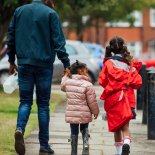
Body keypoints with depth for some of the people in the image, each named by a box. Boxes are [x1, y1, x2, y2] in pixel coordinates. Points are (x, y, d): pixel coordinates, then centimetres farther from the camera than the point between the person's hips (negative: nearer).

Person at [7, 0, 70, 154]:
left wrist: (11, 60, 20)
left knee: (25, 101, 8)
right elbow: (58, 42, -9)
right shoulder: (50, 14, -4)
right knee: (43, 103, 6)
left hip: (24, 63, 3)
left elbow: (11, 37, 12)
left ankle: (20, 128, -22)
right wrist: (66, 64, -7)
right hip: (44, 65, -3)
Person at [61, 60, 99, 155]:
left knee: (74, 133, 13)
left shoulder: (67, 82, 0)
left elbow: (63, 87, 26)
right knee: (85, 130, 18)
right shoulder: (88, 85, -12)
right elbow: (92, 101, -8)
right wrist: (95, 111, 7)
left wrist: (66, 76, 34)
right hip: (84, 114, -2)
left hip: (71, 113, 2)